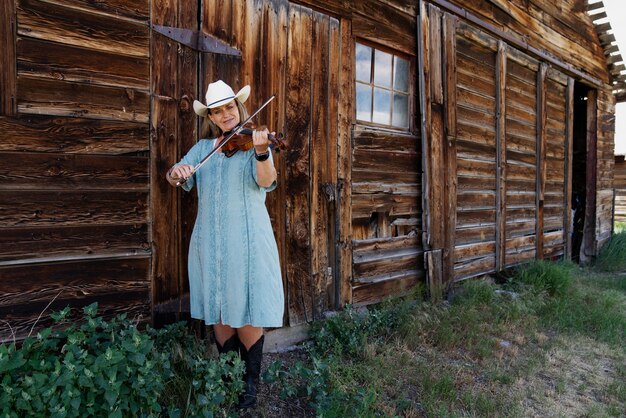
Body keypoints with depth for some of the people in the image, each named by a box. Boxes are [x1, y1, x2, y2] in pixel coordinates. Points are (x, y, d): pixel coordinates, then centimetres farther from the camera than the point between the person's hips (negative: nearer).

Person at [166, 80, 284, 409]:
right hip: (210, 241, 4)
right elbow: (176, 177, 4)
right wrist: (175, 172, -19)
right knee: (218, 311, 12)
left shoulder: (252, 142, 0)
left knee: (247, 312, 1)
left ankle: (251, 383, 20)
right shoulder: (203, 147, 12)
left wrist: (261, 152, -37)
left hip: (247, 240, -4)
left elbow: (266, 181, -17)